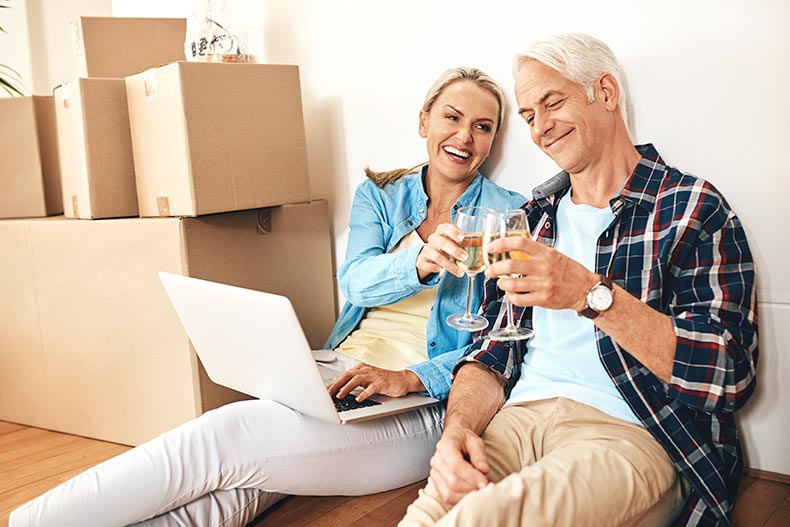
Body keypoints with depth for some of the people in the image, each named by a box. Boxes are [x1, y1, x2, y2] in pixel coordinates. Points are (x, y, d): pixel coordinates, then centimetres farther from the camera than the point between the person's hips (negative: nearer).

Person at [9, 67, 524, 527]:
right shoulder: (379, 195, 16)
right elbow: (355, 281, -3)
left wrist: (411, 377, -18)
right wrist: (420, 263, -25)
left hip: (425, 403, -4)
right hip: (338, 374, 4)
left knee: (227, 436, -26)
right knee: (237, 484, -29)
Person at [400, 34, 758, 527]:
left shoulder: (692, 208, 1)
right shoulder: (531, 217, 17)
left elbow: (729, 373, -10)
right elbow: (493, 351, 13)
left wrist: (592, 294, -21)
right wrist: (459, 427, -7)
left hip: (632, 432, -3)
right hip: (518, 418, 4)